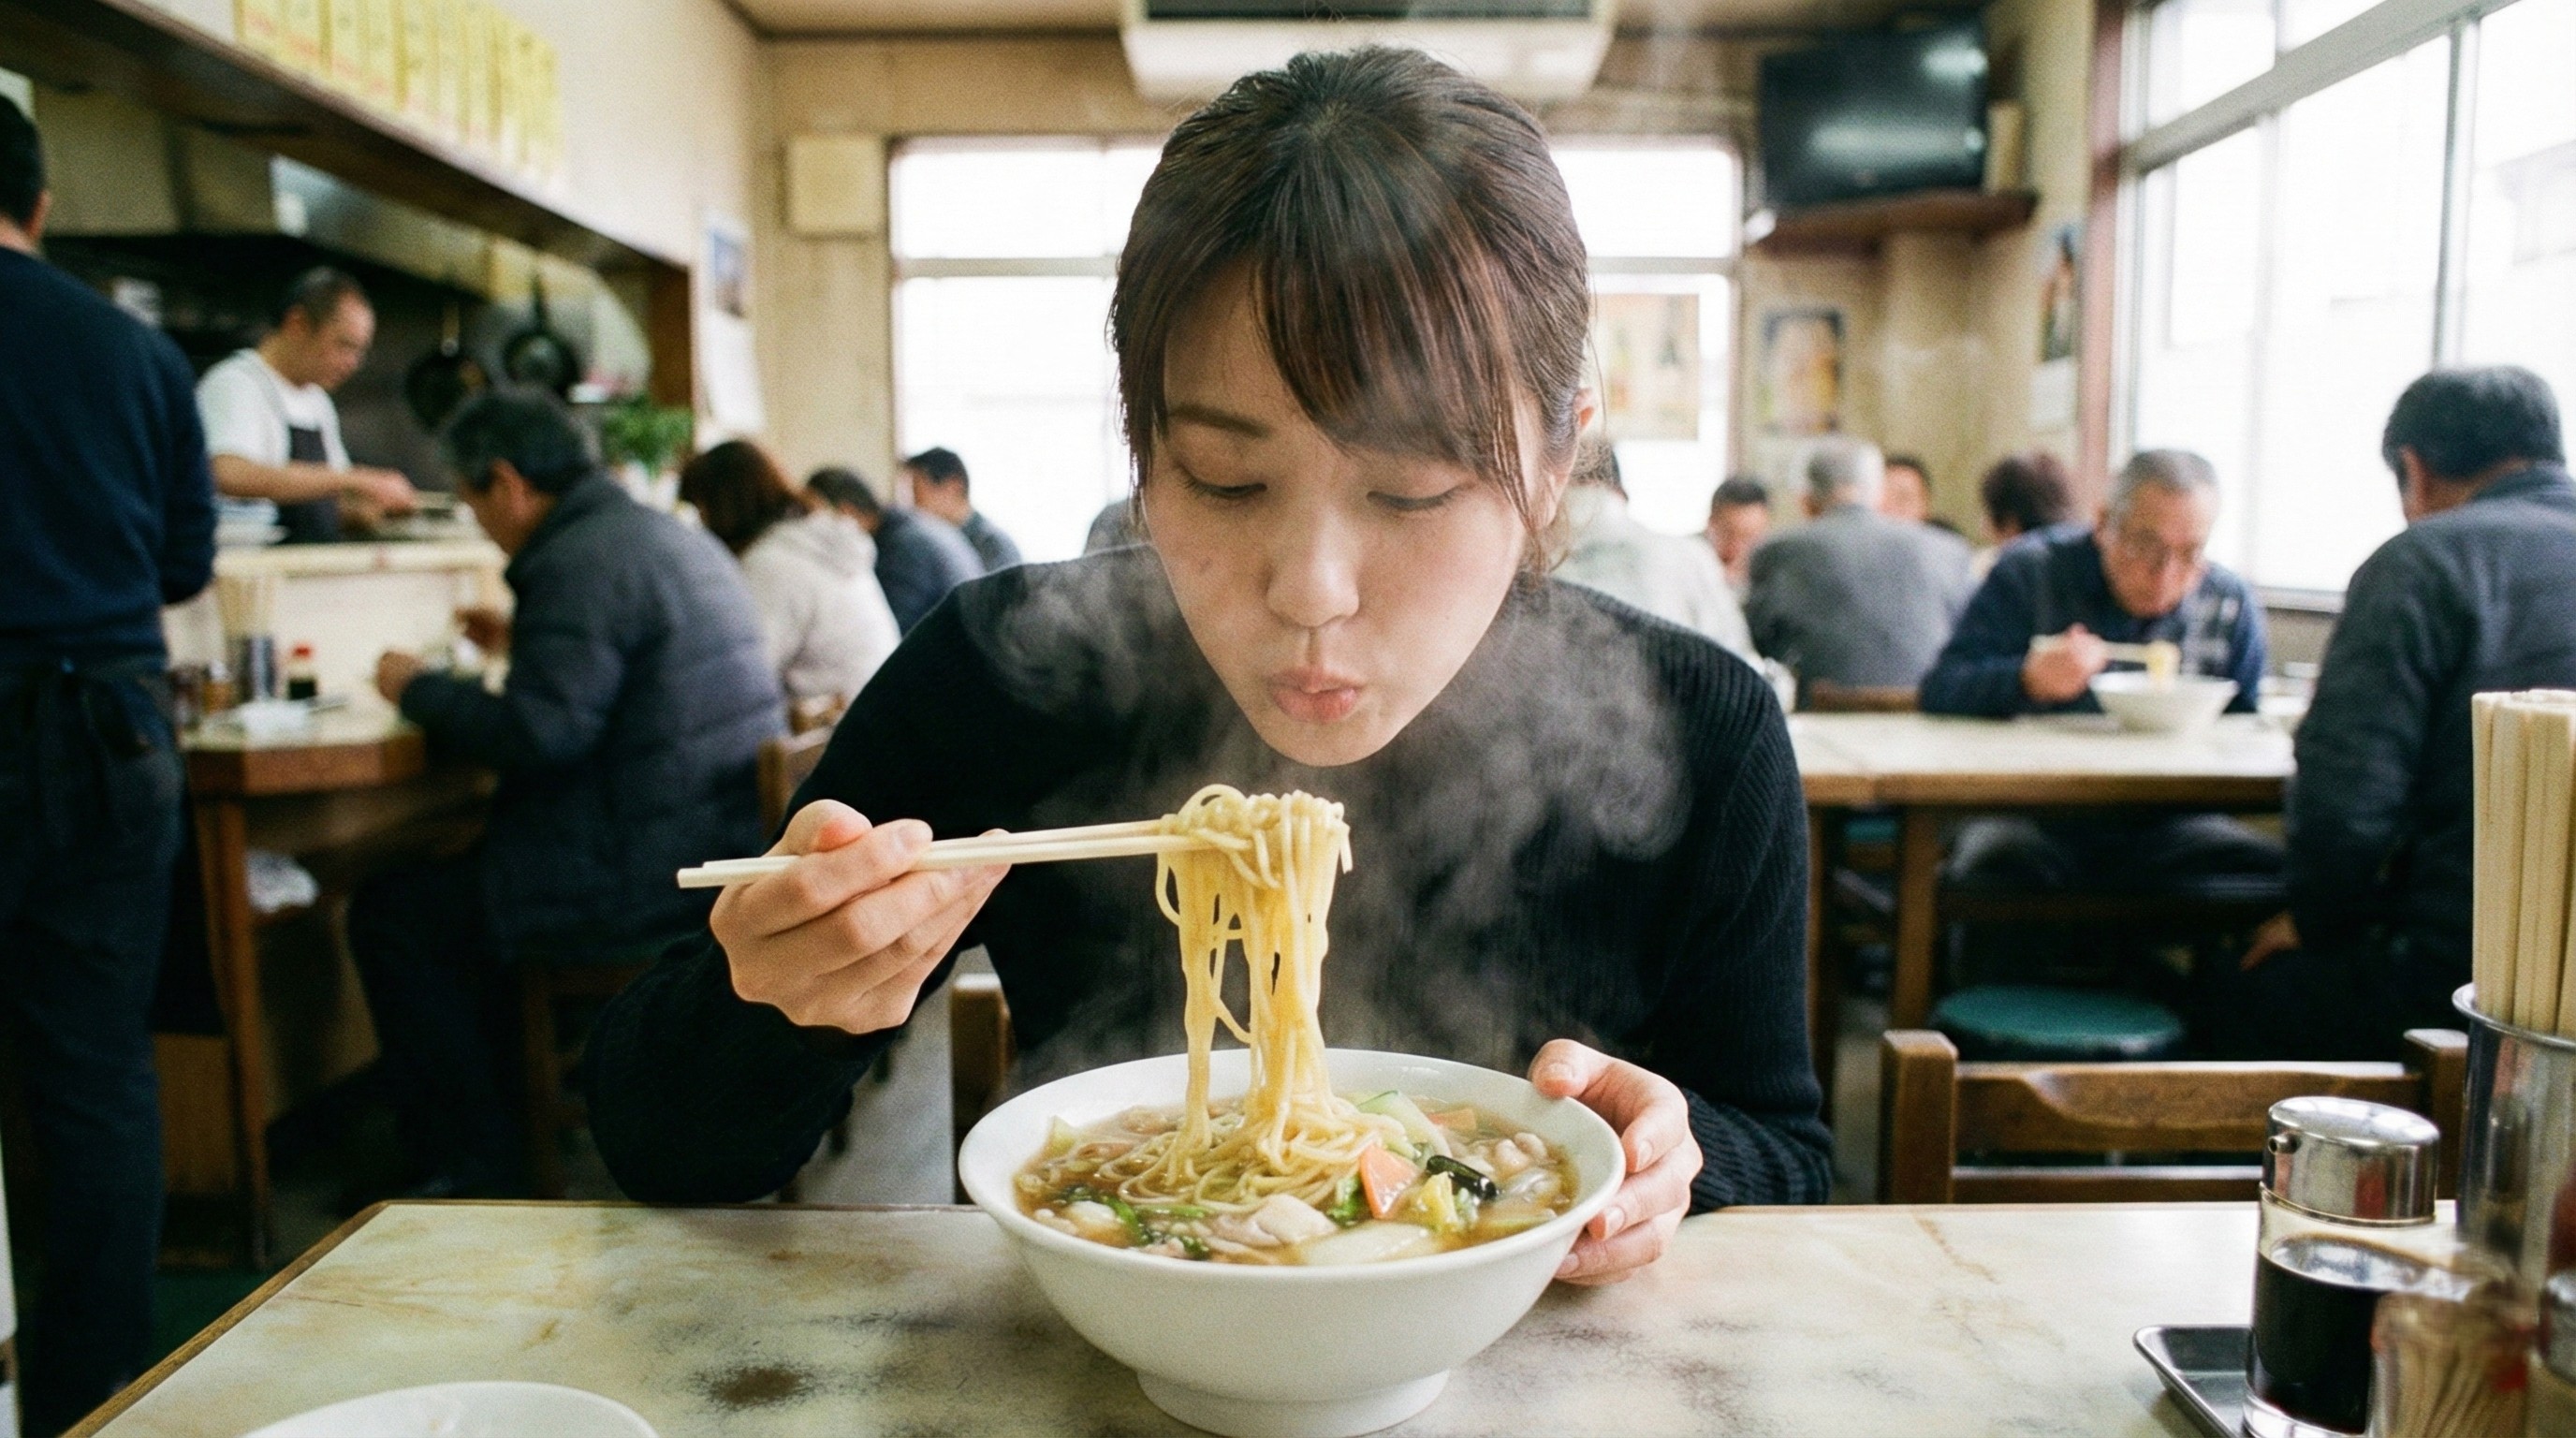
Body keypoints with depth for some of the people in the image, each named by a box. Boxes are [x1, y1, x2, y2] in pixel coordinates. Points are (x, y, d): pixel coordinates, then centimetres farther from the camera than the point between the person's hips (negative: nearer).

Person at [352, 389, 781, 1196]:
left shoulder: (576, 563, -17)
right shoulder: (675, 537, 14)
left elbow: (540, 732, -24)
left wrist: (419, 690, -7)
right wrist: (523, 644, 26)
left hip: (655, 880, -10)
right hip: (733, 848, 11)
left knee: (389, 916, 3)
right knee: (469, 870, 29)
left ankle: (473, 1173, 10)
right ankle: (510, 1114, 34)